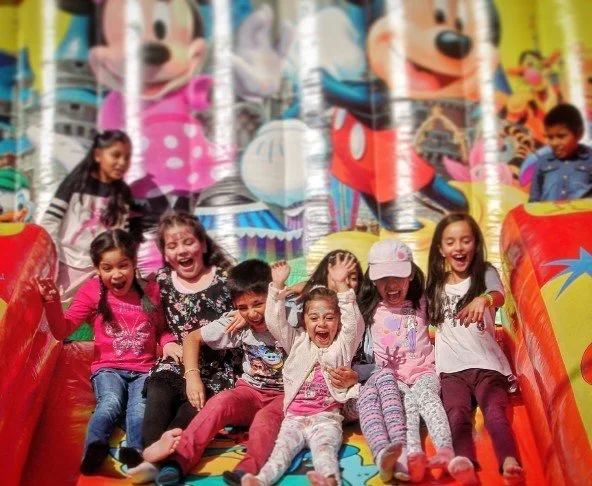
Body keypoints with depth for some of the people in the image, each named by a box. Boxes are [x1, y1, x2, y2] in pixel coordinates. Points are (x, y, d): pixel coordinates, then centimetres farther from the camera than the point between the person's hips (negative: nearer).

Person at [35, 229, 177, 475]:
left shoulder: (150, 291, 7)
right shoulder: (92, 292, 4)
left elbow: (161, 328, 20)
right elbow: (62, 330, -1)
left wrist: (168, 342, -3)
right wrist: (52, 302, -19)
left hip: (144, 370, 1)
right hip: (108, 368, 0)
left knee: (140, 406, -30)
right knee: (111, 403, -31)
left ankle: (134, 450, -53)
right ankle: (93, 449, -54)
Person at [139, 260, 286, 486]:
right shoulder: (236, 324, -5)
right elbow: (193, 338, 3)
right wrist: (192, 375, -10)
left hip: (284, 395, -2)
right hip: (250, 391, 3)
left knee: (264, 421, -35)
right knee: (219, 402, -28)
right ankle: (178, 462, -35)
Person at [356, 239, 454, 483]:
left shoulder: (420, 303, 12)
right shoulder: (370, 310, 12)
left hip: (423, 371, 1)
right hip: (390, 378, -1)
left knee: (426, 394, -32)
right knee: (408, 402, -32)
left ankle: (446, 451, -54)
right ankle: (413, 456, -58)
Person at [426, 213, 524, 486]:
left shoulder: (486, 273, 6)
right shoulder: (435, 285, 16)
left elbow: (499, 295, -19)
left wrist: (484, 299, -42)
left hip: (487, 364, -1)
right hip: (451, 369, 1)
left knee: (495, 413, -28)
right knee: (457, 414, -27)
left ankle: (510, 464, -50)